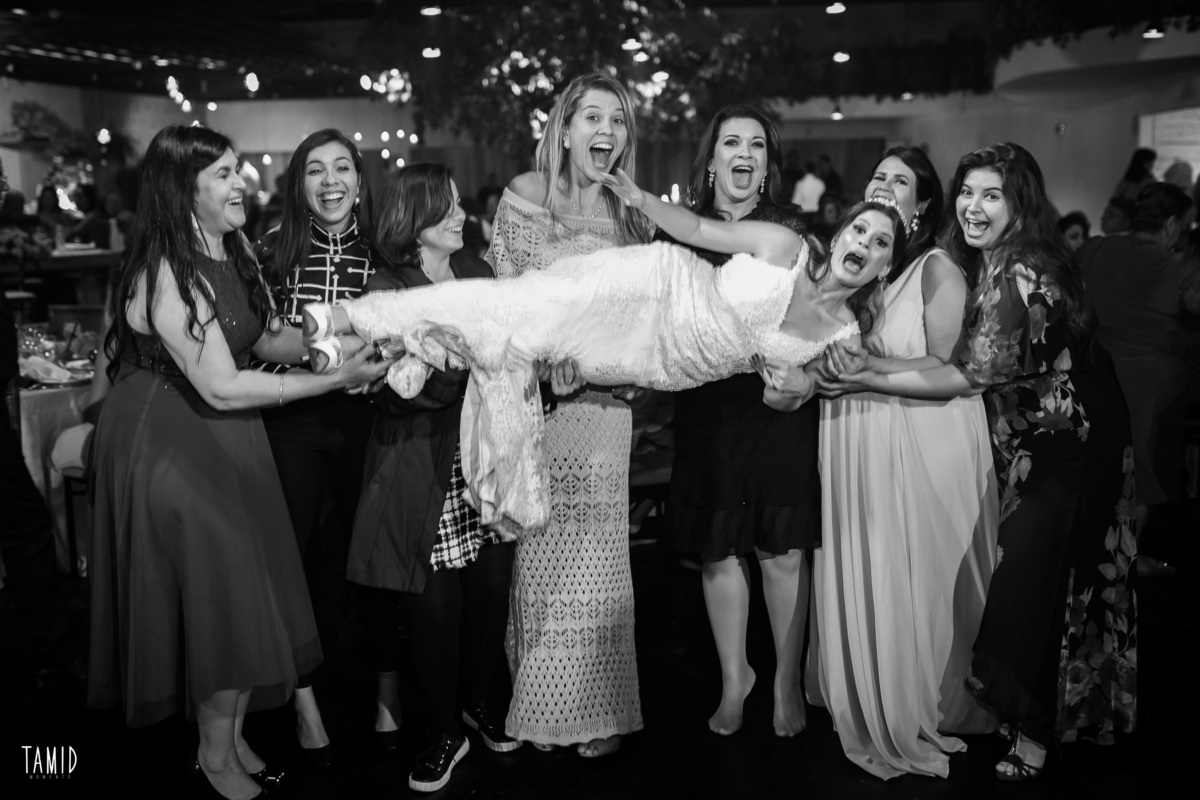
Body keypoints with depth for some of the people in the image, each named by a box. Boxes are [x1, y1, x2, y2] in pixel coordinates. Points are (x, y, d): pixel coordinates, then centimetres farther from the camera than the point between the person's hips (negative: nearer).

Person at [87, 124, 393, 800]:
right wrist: (337, 379, -27)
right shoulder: (166, 273, -24)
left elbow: (268, 341, 6)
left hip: (228, 439, 8)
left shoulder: (235, 250, 2)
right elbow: (222, 387, -27)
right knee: (216, 594, 0)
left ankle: (232, 738, 29)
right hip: (170, 441, -8)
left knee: (248, 594, 11)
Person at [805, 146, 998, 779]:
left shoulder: (939, 271, -6)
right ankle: (864, 708, 27)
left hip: (924, 448, -5)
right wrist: (823, 367, -3)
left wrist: (869, 368, -21)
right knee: (858, 581, 10)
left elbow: (950, 369, -14)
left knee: (917, 581, 2)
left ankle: (928, 713, 20)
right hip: (853, 445, 5)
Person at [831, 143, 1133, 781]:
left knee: (1030, 590, -3)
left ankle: (1033, 739, 13)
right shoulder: (993, 265, 5)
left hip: (1060, 454, -9)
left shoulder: (1019, 276, -25)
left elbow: (970, 376, -26)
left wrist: (871, 377, -27)